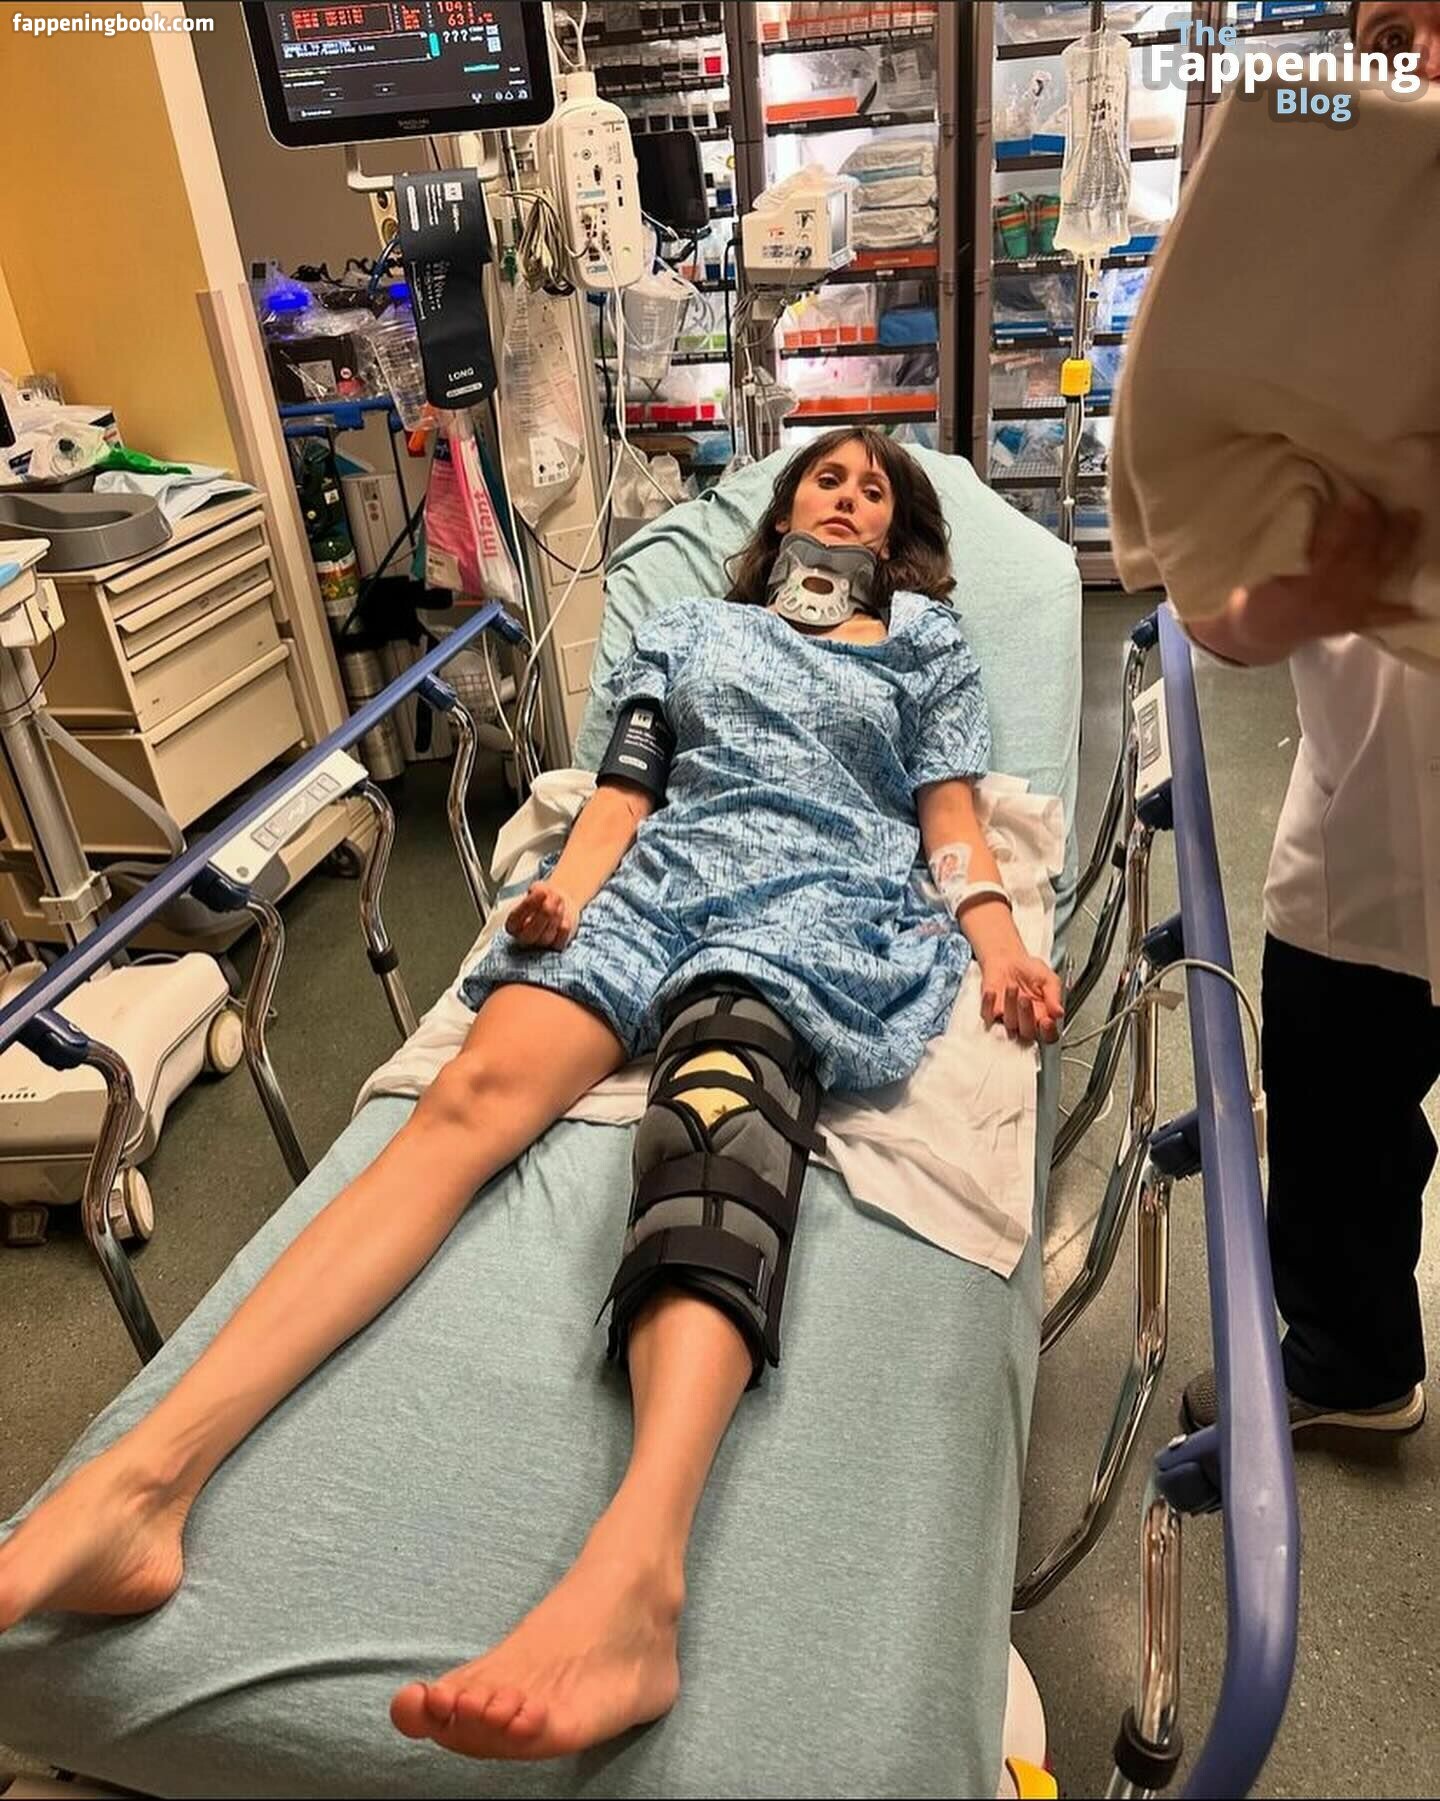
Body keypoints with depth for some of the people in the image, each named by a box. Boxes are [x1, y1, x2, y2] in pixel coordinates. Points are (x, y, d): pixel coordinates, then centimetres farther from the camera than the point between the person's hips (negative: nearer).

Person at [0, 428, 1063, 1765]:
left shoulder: (930, 645, 29)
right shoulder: (687, 629, 31)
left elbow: (951, 816, 16)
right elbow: (623, 795, 19)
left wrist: (999, 938, -3)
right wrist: (563, 888, -2)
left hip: (825, 890, -2)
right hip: (661, 876, 3)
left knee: (723, 1075, -39)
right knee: (478, 1089, -28)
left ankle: (637, 1571, -61)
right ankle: (143, 1480, -42)